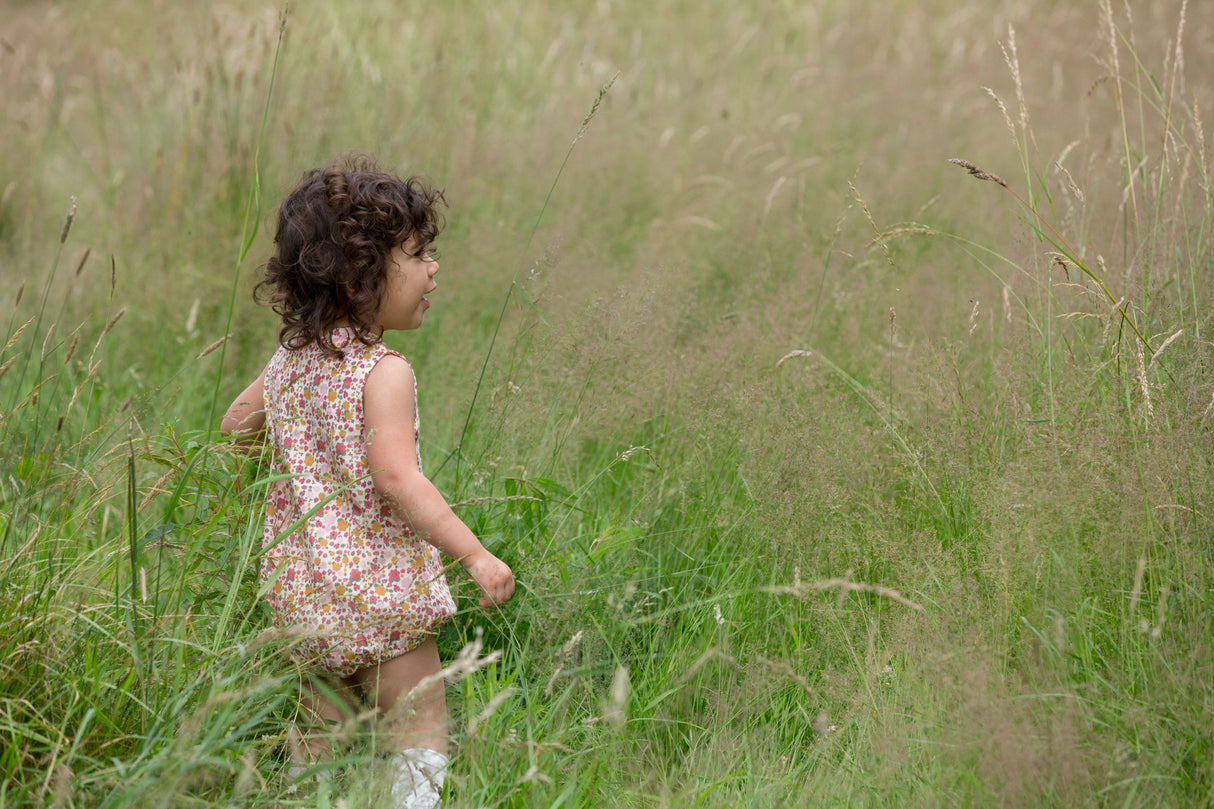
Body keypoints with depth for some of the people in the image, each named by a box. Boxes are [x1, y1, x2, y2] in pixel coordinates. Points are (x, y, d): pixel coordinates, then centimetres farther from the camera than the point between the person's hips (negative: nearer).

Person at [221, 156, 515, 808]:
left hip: (301, 592, 7)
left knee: (322, 742, 16)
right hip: (380, 591, -7)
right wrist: (475, 555, -28)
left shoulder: (290, 358, 6)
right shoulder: (384, 373, -17)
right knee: (419, 739, -1)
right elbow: (395, 476, -27)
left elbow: (236, 426, 20)